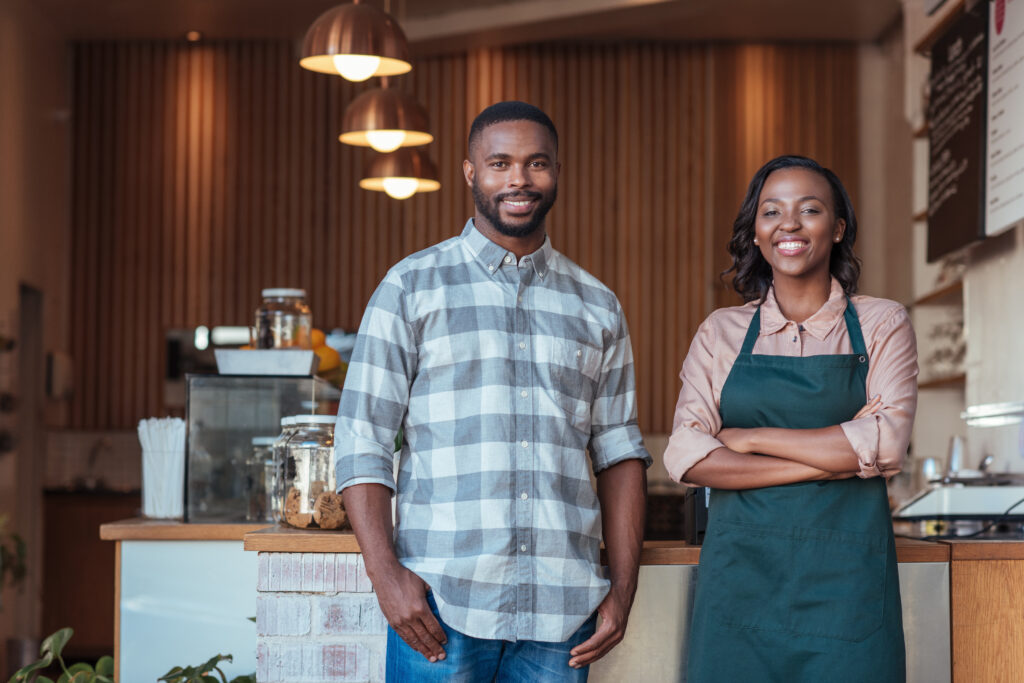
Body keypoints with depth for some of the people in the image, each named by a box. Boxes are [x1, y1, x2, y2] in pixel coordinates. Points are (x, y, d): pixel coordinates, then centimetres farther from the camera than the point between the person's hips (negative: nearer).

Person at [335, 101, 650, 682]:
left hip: (561, 609, 3)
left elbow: (619, 450, 13)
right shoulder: (412, 287, 4)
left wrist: (623, 587, 3)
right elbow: (362, 442, 0)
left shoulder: (598, 307, 13)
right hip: (441, 603, -2)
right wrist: (386, 574, -11)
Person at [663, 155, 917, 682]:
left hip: (846, 577, -1)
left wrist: (750, 438, -7)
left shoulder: (881, 324, 6)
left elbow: (886, 445, -9)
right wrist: (831, 457, -10)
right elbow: (685, 456, -4)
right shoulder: (721, 332, 8)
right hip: (740, 573, 1)